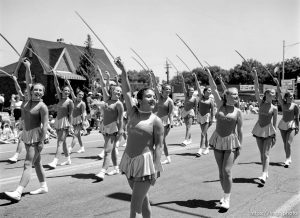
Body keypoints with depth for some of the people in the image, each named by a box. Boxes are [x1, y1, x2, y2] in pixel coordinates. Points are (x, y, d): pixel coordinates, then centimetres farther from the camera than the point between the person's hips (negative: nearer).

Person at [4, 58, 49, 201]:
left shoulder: (42, 106, -14)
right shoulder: (29, 99, 6)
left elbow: (45, 125, -16)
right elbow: (28, 82, 4)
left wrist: (41, 141, -19)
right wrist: (27, 68, -6)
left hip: (36, 136, -8)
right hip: (27, 134, 8)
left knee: (28, 164, -12)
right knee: (36, 162, 15)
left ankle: (18, 192, -16)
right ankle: (44, 187, 26)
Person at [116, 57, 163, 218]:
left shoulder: (156, 121, -8)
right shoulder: (133, 112, 4)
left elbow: (158, 146, -10)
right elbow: (126, 92, 1)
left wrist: (156, 168, -16)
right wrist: (123, 71, -8)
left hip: (145, 161, -5)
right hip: (129, 159, 5)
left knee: (136, 202, -4)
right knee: (142, 197, 19)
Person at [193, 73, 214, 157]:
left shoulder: (211, 100, -4)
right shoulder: (201, 96, 3)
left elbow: (212, 111, -3)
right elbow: (198, 87, -2)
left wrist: (211, 120, -6)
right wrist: (195, 78, -7)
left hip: (207, 116, -4)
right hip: (200, 116, 4)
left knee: (203, 134, -10)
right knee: (204, 133, 13)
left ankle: (201, 150, -12)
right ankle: (207, 148, 25)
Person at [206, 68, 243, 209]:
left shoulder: (237, 112, -2)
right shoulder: (220, 105, 1)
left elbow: (239, 130, 2)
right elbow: (214, 90, -7)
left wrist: (240, 146, -1)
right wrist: (209, 75, -17)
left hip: (231, 142, -2)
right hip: (218, 140, 2)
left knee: (227, 171, -10)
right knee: (221, 171, 10)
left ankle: (227, 199, 0)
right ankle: (226, 194, 27)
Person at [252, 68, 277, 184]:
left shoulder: (274, 108, -3)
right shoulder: (261, 103, 1)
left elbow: (274, 123, 3)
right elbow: (256, 90, -9)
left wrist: (274, 136, 2)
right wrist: (255, 76, -19)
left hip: (268, 131, -3)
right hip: (259, 130, 3)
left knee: (266, 154, -10)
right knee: (261, 154, 10)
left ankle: (264, 175, -16)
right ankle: (266, 172, 23)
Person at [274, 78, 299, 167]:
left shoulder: (295, 106, -2)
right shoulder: (283, 104, 4)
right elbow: (279, 94, -7)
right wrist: (277, 84, -17)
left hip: (291, 125, -3)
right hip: (283, 125, 4)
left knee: (289, 143, -15)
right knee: (285, 143, 10)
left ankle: (287, 160, -15)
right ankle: (289, 159, 23)